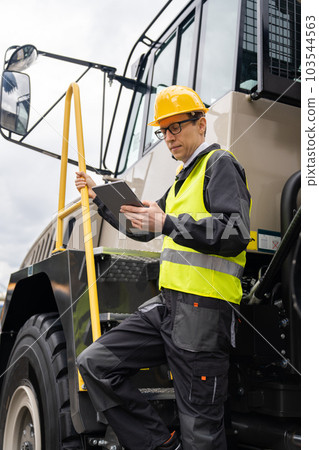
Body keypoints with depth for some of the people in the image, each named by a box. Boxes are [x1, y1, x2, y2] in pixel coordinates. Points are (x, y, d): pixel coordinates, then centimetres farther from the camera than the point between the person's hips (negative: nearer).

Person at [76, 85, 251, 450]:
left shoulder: (219, 163, -3)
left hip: (203, 309, -9)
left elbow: (234, 234, -18)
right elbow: (144, 228, 33)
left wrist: (169, 224, -23)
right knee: (94, 363, 2)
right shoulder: (184, 177, 25)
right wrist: (98, 196, 26)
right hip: (168, 304, 9)